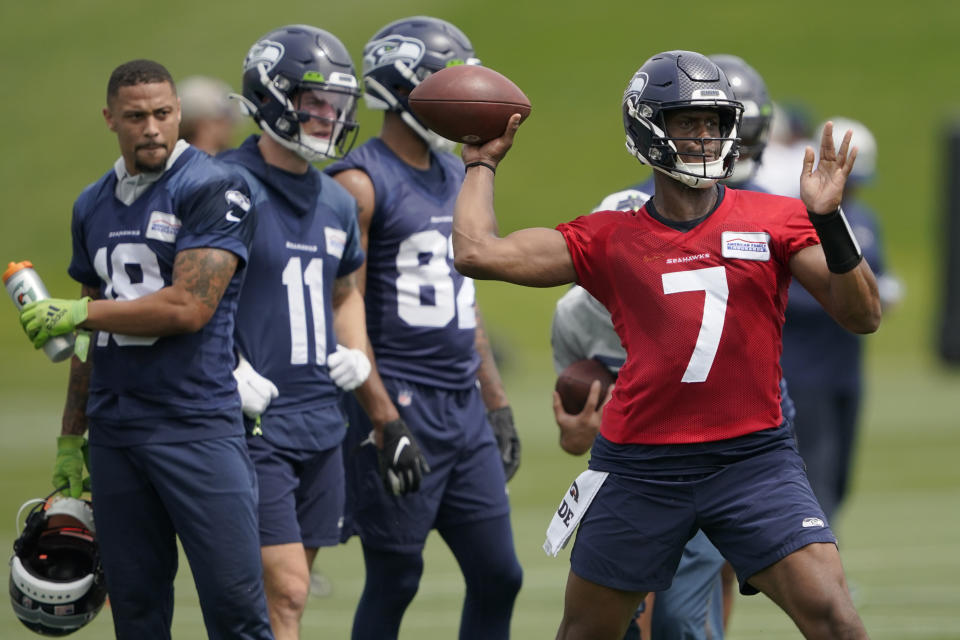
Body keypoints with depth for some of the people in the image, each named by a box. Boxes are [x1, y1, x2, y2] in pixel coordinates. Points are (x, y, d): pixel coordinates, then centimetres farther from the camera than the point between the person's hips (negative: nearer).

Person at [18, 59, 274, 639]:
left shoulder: (213, 190, -6)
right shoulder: (94, 206, 15)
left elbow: (188, 308, -15)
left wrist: (74, 313, -8)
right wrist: (71, 438, 21)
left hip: (197, 422, -6)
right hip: (115, 431, 6)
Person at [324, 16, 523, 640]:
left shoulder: (455, 176, 15)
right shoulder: (362, 183, -9)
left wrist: (497, 403, 20)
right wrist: (378, 416, -18)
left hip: (463, 409, 8)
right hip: (400, 406, -8)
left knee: (498, 576, 7)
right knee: (394, 581, -2)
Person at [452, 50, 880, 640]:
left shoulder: (775, 221, 3)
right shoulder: (609, 240, 4)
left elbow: (863, 317, -4)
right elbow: (477, 254, 0)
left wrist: (828, 221, -18)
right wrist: (482, 165, 13)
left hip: (752, 457, -1)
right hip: (641, 468, 1)